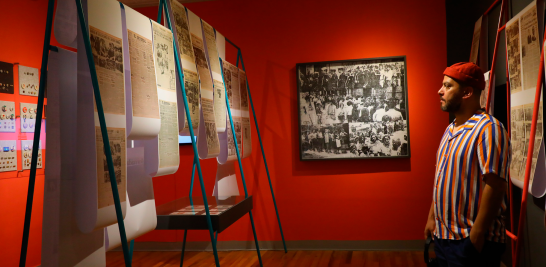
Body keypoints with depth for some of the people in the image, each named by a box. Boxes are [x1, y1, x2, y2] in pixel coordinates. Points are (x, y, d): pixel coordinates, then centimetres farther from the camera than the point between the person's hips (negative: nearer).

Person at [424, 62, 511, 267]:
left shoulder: (488, 128, -16)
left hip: (472, 242, -8)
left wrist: (476, 237, -22)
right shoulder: (450, 130, 11)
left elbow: (495, 186, -22)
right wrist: (431, 217, 15)